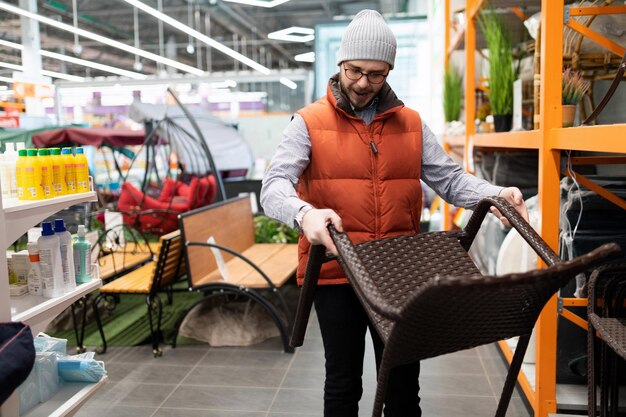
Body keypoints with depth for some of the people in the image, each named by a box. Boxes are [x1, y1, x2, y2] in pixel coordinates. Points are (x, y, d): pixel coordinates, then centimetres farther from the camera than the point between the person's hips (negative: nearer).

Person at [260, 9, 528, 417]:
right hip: (336, 273, -2)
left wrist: (495, 195, -14)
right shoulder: (310, 123, -3)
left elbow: (449, 178, 5)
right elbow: (274, 187, -14)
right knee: (343, 382, 13)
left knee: (403, 381, 14)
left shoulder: (411, 124, 8)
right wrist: (304, 213, -36)